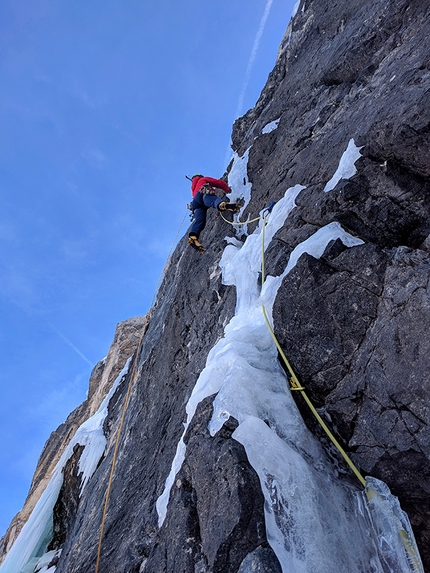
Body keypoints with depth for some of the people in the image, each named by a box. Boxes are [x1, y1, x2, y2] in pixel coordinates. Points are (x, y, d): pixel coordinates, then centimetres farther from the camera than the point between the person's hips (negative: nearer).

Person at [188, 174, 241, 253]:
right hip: (205, 194, -5)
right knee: (214, 200, -35)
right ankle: (223, 204, -70)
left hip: (195, 202, 5)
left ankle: (193, 237, -41)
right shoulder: (203, 179, 33)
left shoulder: (193, 188, 47)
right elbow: (219, 182, 25)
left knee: (200, 220, -16)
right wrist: (227, 189, 40)